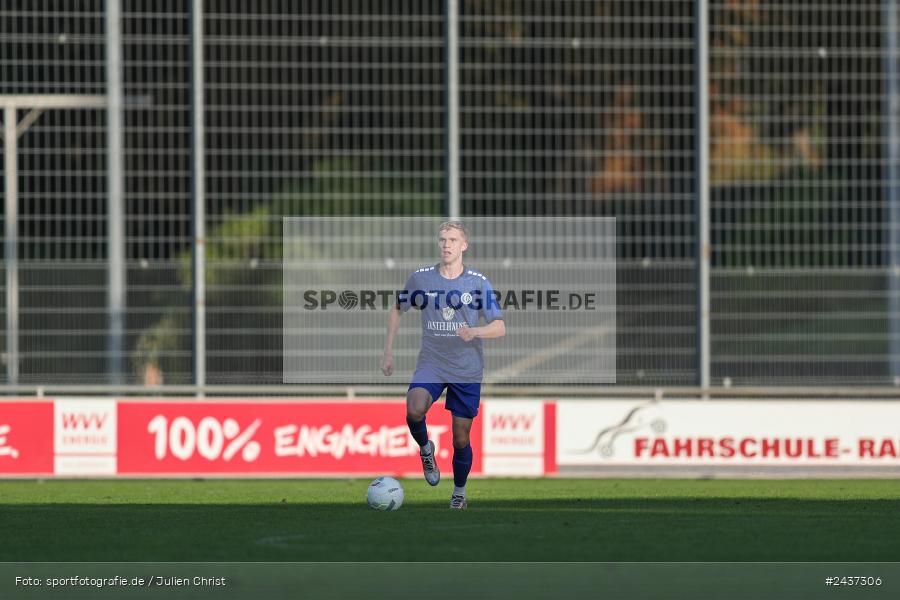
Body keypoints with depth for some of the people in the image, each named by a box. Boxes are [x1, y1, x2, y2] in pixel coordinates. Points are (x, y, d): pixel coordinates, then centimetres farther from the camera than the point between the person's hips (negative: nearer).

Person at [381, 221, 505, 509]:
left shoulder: (478, 283, -5)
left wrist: (474, 332, -26)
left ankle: (459, 494, 28)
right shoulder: (421, 278, -1)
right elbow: (397, 310, 14)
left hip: (467, 370, 0)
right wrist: (388, 350, 8)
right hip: (431, 363, 0)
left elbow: (499, 328, -5)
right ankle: (426, 450, 1)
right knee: (414, 410, -30)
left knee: (461, 439, 5)